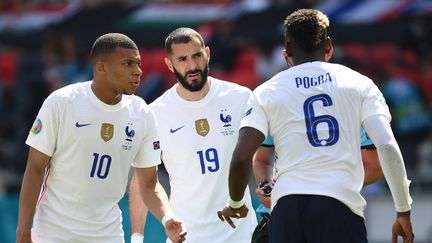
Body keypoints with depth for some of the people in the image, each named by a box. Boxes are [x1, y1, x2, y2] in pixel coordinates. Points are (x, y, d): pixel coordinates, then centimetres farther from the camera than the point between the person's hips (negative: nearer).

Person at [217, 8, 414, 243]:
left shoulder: (266, 93, 11)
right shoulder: (359, 84, 10)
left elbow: (241, 158, 2)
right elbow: (387, 147, 0)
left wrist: (235, 204, 20)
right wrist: (404, 211, 5)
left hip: (286, 205, 2)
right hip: (340, 205, -1)